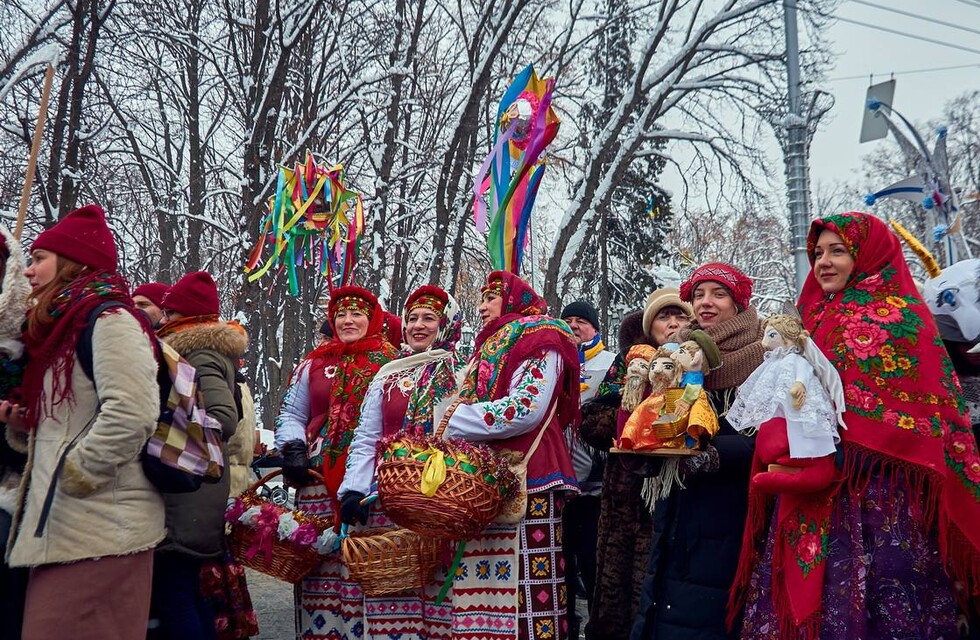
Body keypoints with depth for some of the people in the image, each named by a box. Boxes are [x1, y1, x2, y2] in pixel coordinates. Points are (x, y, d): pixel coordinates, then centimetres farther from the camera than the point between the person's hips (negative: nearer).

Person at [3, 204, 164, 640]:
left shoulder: (109, 317, -11)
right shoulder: (66, 325, 20)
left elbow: (132, 412, -24)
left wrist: (75, 476, -16)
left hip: (98, 529, -10)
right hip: (60, 525, 10)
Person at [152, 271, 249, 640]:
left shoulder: (201, 356, -11)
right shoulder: (209, 352, 18)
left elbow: (224, 419, -25)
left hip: (185, 495, -10)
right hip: (195, 495, 10)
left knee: (171, 596, -7)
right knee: (187, 590, 16)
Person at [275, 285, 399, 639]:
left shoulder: (392, 363, 5)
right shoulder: (314, 364, 14)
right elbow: (291, 415, 19)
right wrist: (293, 450, 3)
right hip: (320, 479, 3)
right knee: (321, 560, 4)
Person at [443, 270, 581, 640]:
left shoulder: (540, 340, -3)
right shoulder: (492, 347, 24)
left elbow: (526, 410, -17)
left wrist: (453, 420, -11)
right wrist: (454, 421, 7)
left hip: (524, 475, -8)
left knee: (523, 580, -7)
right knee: (487, 582, 7)